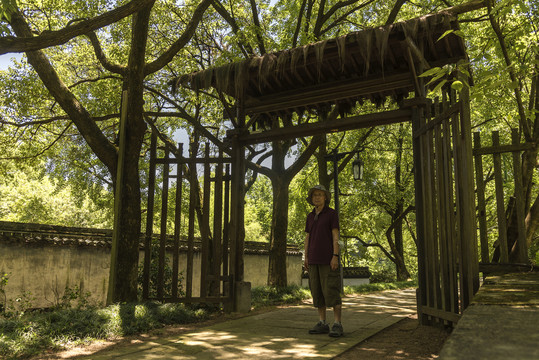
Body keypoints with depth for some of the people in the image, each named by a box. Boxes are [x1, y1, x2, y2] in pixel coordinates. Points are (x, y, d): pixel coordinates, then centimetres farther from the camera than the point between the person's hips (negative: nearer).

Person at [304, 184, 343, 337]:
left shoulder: (332, 213, -2)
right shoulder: (310, 216, 15)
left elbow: (336, 236, -7)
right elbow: (307, 237, 15)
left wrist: (335, 256, -15)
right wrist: (306, 258, 9)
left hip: (328, 259, -6)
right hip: (314, 260, 6)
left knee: (331, 290, -7)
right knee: (317, 291, 6)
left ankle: (337, 325, -2)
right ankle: (322, 324, 12)